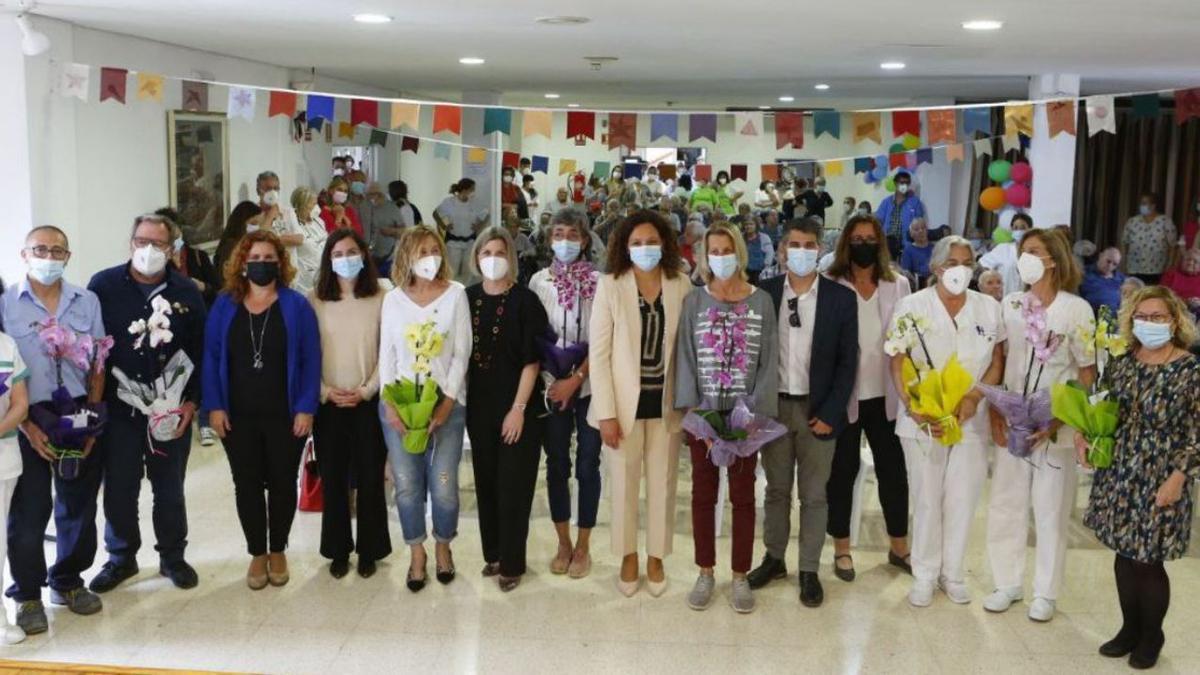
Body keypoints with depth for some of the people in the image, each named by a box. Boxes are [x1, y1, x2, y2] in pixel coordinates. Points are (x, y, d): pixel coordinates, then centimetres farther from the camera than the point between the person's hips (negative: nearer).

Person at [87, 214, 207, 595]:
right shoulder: (104, 285, -1)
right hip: (117, 407, 0)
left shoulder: (187, 293, 2)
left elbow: (201, 352, 3)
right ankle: (121, 558, 26)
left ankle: (172, 556, 26)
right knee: (118, 488, 7)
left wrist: (192, 402, -3)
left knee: (169, 489, 10)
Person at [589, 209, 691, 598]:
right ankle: (628, 557, 30)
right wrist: (606, 412, -12)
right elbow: (598, 353, -8)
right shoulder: (609, 286, -7)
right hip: (625, 403, -1)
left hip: (666, 402, 2)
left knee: (663, 483, 13)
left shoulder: (681, 286, -2)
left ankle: (656, 558, 31)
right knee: (624, 484, 10)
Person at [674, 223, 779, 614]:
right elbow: (685, 359, -1)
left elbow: (768, 361, -2)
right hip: (703, 414, 1)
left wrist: (755, 414, -11)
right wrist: (695, 414, -10)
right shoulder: (694, 302, 2)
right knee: (703, 494, 9)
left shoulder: (761, 302, 0)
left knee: (743, 496, 7)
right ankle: (705, 573, 21)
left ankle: (740, 576, 18)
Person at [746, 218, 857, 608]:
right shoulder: (764, 293, 0)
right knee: (776, 489, 13)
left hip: (818, 409, -1)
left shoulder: (840, 297, -4)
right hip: (774, 406, 2)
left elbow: (848, 361, -3)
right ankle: (774, 559, 27)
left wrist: (830, 414, -9)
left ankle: (809, 571, 17)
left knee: (813, 495, 7)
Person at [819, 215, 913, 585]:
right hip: (843, 395, -3)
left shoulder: (899, 285, 4)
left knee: (893, 470, 11)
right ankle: (842, 548, 23)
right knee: (843, 471, 9)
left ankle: (899, 546, 28)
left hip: (886, 395, 3)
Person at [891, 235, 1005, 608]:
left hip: (972, 421, 2)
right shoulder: (911, 306, -4)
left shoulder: (989, 308, 3)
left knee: (962, 500, 8)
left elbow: (998, 362, 7)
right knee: (927, 500, 6)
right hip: (923, 421, -2)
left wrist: (974, 399, -9)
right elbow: (898, 364, -4)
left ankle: (952, 572, 25)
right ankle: (925, 575, 20)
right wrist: (914, 408, -17)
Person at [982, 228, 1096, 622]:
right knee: (1006, 504, 8)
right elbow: (996, 361, 7)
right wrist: (994, 412, -2)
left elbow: (1087, 372, -3)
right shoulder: (1010, 304, 4)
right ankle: (1008, 583, 22)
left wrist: (1059, 419, -12)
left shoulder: (1077, 309, -5)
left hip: (1054, 426, -3)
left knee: (1050, 510, 4)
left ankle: (1045, 593, 17)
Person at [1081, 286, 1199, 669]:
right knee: (1124, 555, 13)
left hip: (1158, 483, -5)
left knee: (1149, 561, 4)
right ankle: (1130, 629, 30)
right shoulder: (1121, 364, 4)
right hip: (1118, 477, 5)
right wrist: (1083, 435, -2)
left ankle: (1151, 637, 26)